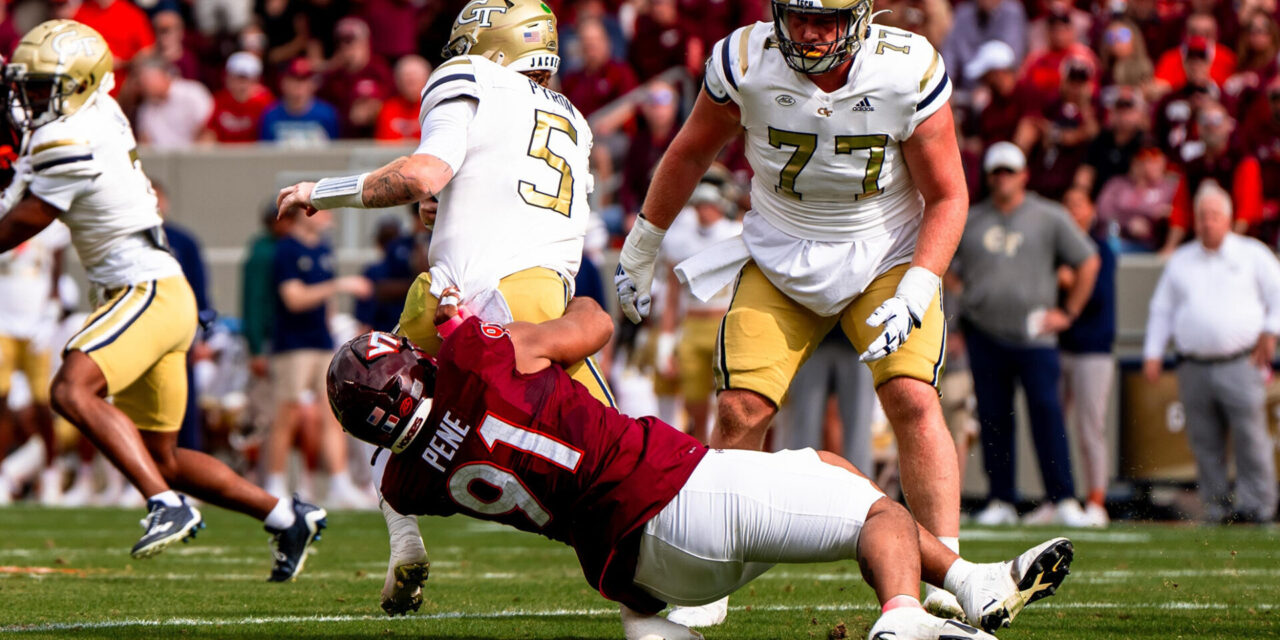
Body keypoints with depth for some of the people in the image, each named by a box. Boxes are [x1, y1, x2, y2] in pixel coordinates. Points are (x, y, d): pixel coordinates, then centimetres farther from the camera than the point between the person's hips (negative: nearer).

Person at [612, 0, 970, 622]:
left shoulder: (909, 72, -21)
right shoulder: (746, 63, -17)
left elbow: (946, 196, -10)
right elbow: (690, 153, 2)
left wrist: (913, 295, -22)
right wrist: (640, 249, 11)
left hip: (886, 256, -1)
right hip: (780, 259, 1)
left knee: (913, 400, -19)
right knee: (741, 411, -10)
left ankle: (947, 577, -17)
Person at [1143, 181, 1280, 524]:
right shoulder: (1180, 261, 19)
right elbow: (1161, 309, 20)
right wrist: (1153, 353, 10)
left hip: (1240, 364, -3)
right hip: (1194, 365, 3)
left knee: (1250, 438, -10)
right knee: (1205, 444, -1)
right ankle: (1216, 506, 4)